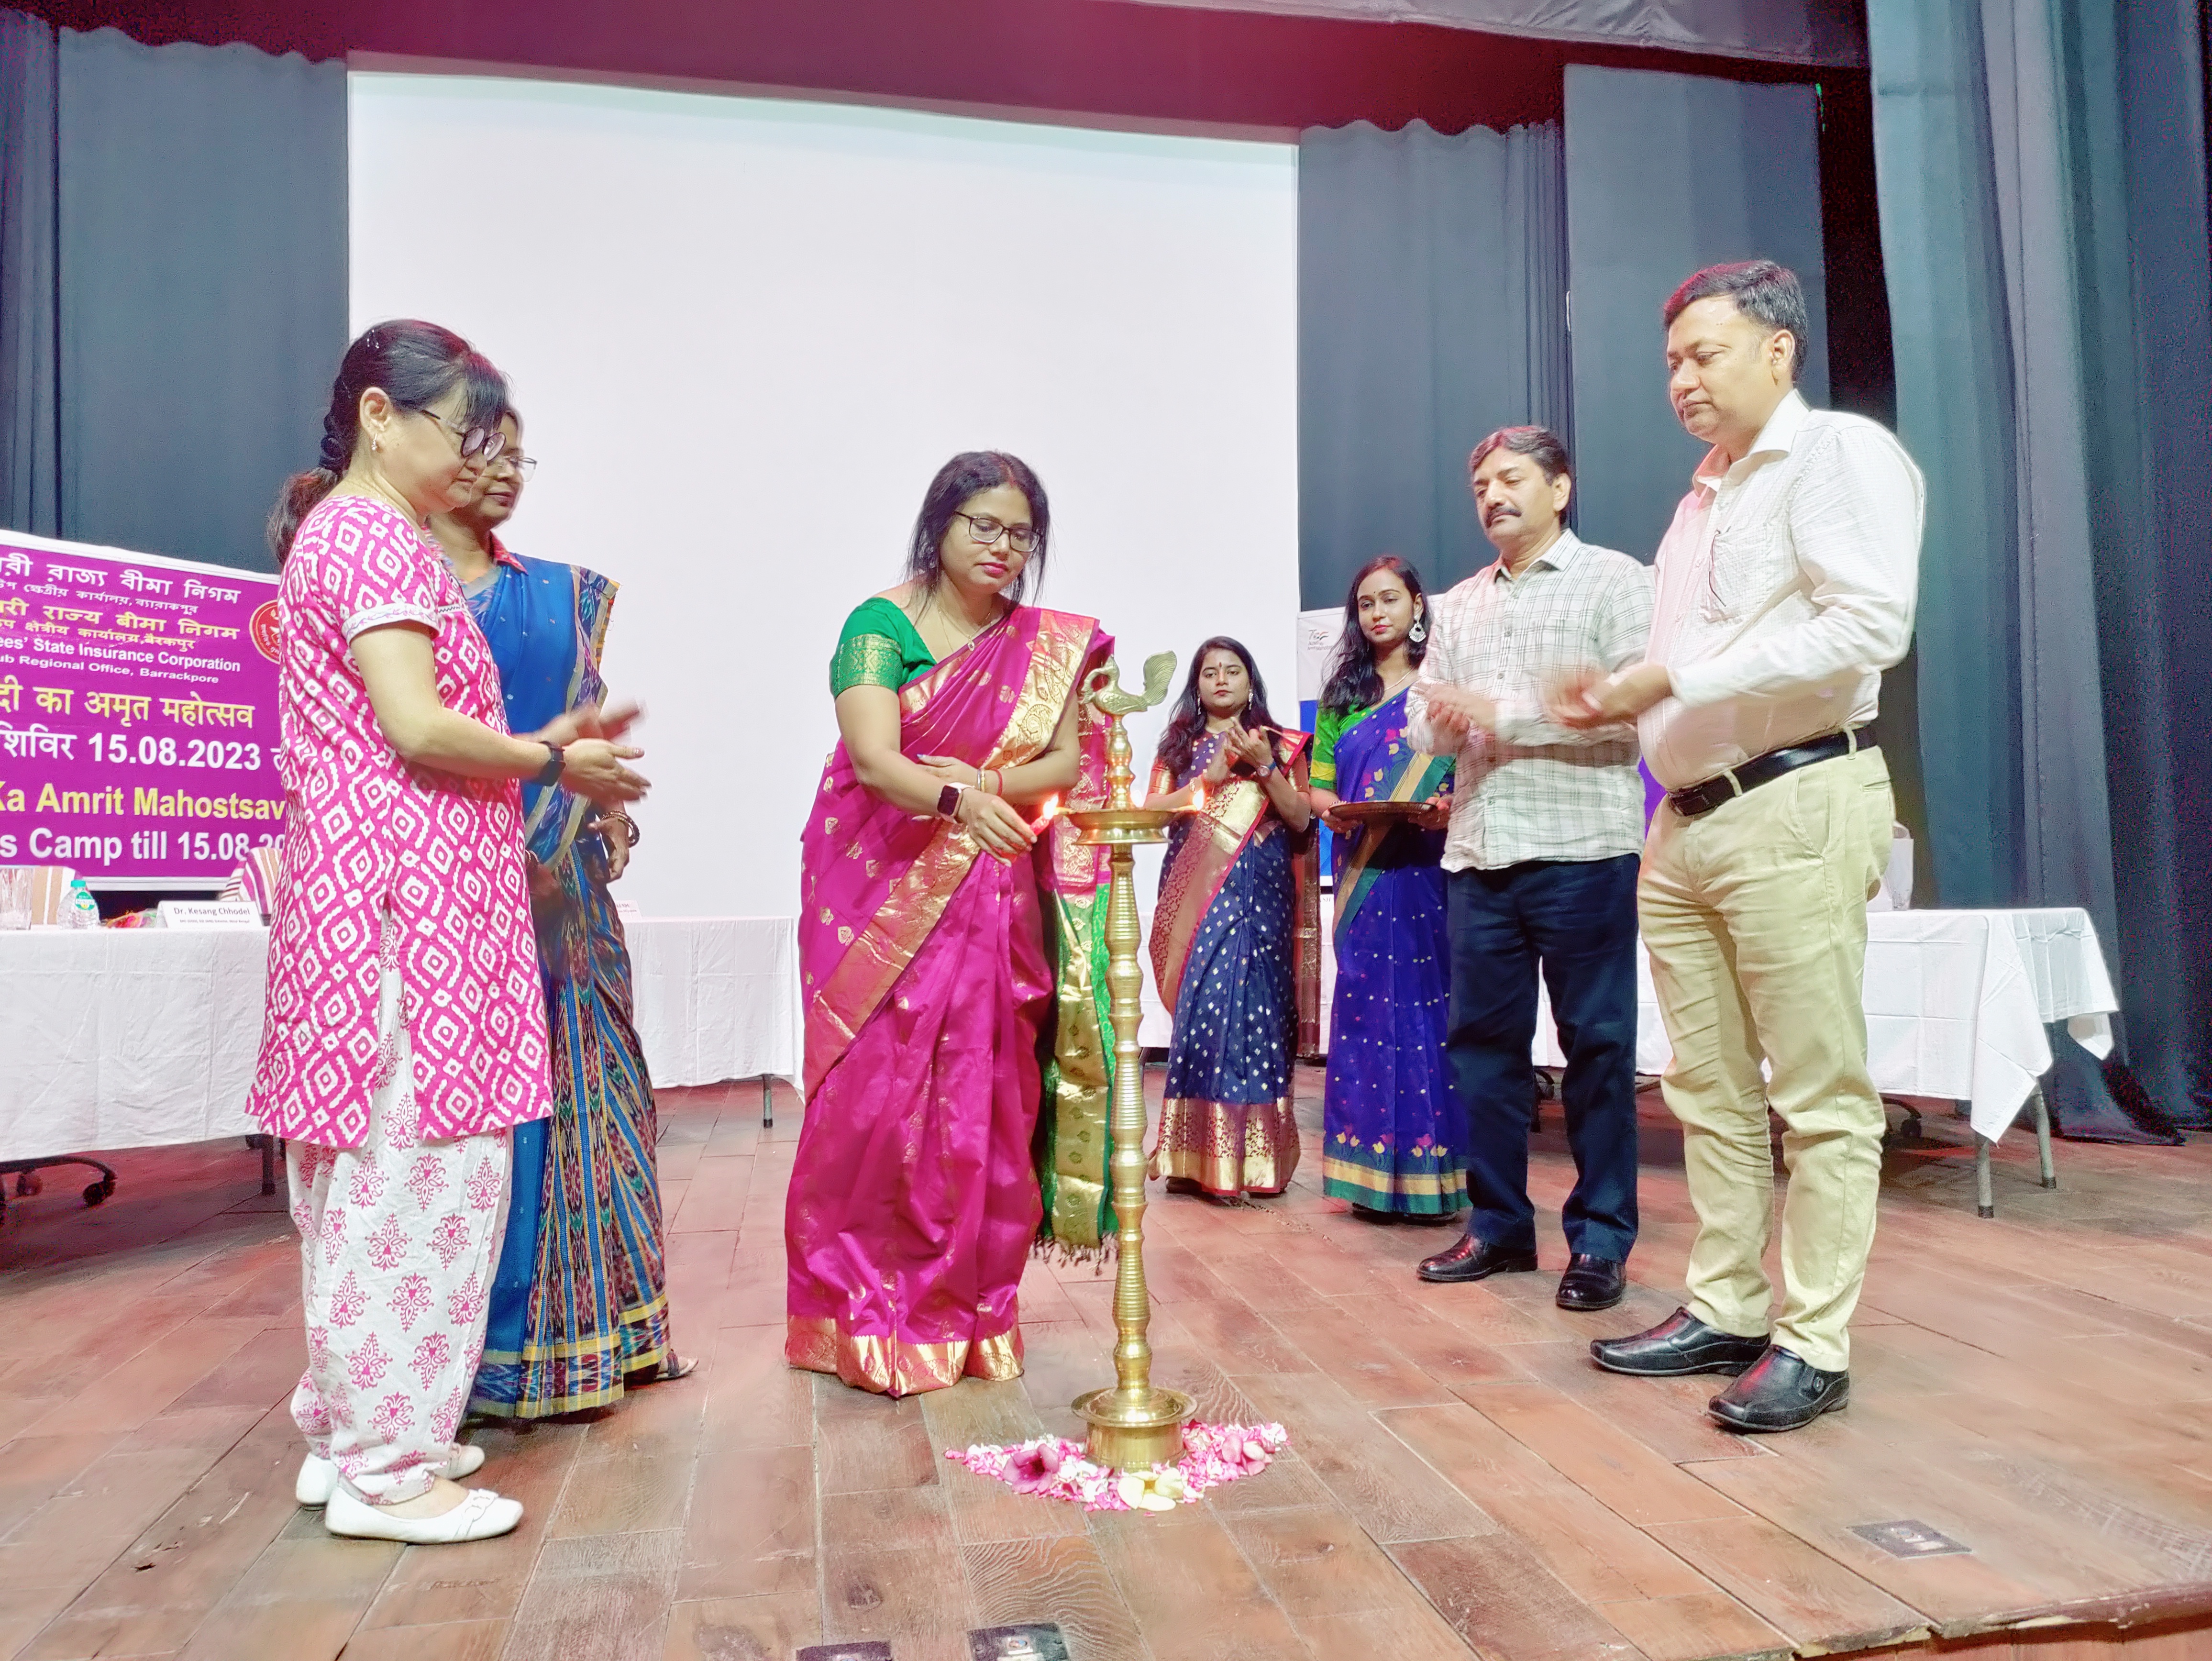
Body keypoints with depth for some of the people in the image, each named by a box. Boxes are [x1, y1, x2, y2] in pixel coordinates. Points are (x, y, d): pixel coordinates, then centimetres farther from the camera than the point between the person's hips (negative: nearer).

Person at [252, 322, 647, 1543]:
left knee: (369, 1174, 15)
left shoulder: (334, 533, 21)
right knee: (414, 1174, -4)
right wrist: (556, 763, -5)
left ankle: (353, 1431, 26)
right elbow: (418, 729, -19)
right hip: (410, 896, -11)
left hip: (360, 887, 11)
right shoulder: (380, 538, -10)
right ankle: (387, 1467, 6)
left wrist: (537, 748, 12)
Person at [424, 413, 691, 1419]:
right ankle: (466, 1351, 10)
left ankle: (562, 1338, 17)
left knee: (567, 1091, 6)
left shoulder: (562, 593, 16)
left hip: (555, 886, 4)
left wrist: (591, 833, -3)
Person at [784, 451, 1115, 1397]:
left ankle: (964, 1311, 15)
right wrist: (956, 800, -37)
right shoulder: (880, 625, -4)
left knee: (982, 1099, 2)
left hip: (990, 898, 3)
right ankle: (865, 1315, 11)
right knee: (874, 1095, -2)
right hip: (881, 886, -2)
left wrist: (988, 785, -15)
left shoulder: (1050, 645, 9)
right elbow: (873, 757, -18)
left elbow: (1069, 762, 2)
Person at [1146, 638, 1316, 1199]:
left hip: (1257, 893, -1)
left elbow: (1301, 820, 3)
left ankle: (1247, 1157, -4)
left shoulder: (1279, 744, 12)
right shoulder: (1180, 746, 17)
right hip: (1194, 893, 1)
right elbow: (1151, 809, 3)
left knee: (1246, 1003, -10)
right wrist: (1211, 776, -6)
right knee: (1198, 1005, -4)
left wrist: (1264, 767, -8)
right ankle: (1196, 1156, 3)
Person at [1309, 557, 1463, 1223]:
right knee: (1365, 1007, 3)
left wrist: (1451, 806, -21)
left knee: (1427, 1004, -3)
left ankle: (1432, 1170, 4)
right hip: (1362, 874, 3)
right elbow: (1319, 784, 13)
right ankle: (1372, 1172, 10)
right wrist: (1328, 808, -8)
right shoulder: (1343, 695, 15)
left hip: (1429, 872, -3)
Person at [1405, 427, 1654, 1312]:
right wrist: (1444, 721, -9)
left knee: (1597, 1046, 1)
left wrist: (1501, 713, -13)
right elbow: (1427, 713, 15)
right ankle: (1498, 1223, 20)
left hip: (1582, 849, -5)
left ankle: (1600, 1238, 11)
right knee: (1483, 1040, 8)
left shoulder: (1612, 579, 3)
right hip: (1480, 853, 6)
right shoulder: (1458, 604, 21)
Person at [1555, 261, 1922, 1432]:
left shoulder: (1839, 455, -2)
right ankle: (1725, 1311, 20)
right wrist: (1620, 698, 6)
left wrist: (1675, 679, -17)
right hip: (1686, 821, 9)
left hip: (1792, 809, -8)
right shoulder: (1702, 500, 23)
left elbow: (1870, 623, -18)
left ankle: (1813, 1345, 5)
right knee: (1709, 1089, 10)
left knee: (1819, 1097, -3)